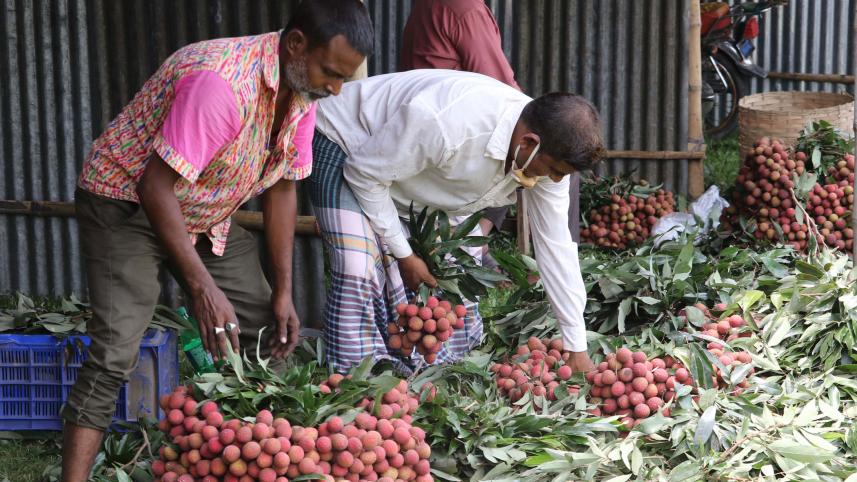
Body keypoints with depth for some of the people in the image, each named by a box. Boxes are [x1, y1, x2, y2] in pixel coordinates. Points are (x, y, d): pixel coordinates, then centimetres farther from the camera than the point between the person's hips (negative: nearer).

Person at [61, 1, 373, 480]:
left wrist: (283, 292, 2)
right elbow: (156, 186, -32)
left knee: (267, 332, 4)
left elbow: (282, 187, 4)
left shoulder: (304, 91, -7)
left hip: (208, 215, 8)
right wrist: (203, 287, -33)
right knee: (114, 354, -20)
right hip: (127, 202, -8)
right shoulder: (222, 81, -34)